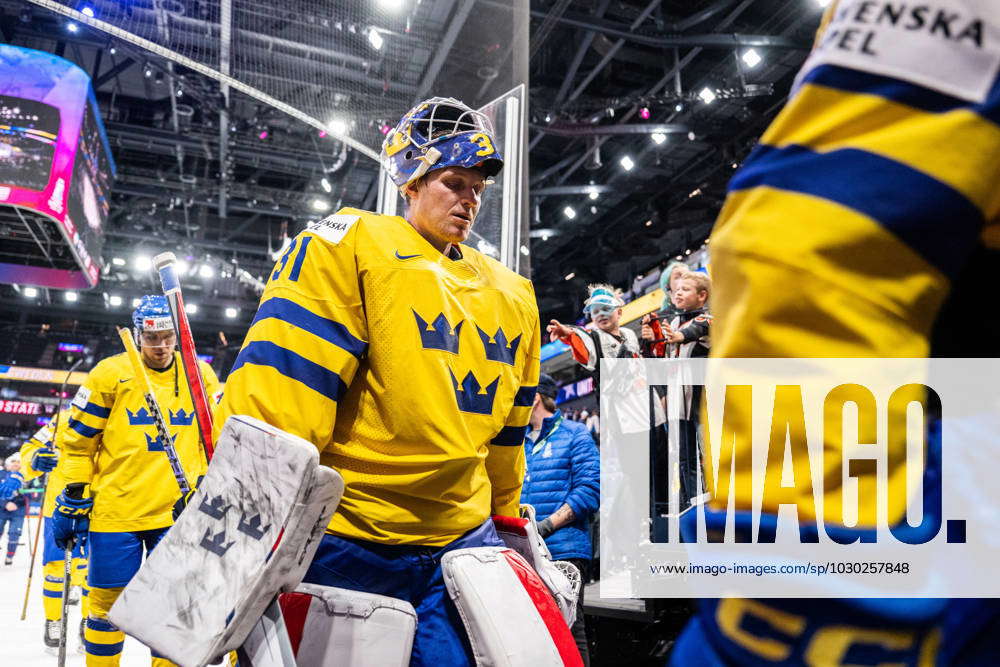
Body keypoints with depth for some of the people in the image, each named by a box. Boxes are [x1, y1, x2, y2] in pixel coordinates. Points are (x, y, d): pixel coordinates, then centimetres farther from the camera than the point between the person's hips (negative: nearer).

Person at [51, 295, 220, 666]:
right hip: (115, 509, -1)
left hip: (177, 511, 2)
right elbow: (79, 439, 2)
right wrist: (74, 497, 1)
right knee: (107, 600, 8)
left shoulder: (201, 375, 3)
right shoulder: (111, 373, -3)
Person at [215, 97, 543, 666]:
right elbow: (284, 372, -15)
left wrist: (505, 521, 25)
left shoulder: (512, 294, 13)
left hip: (460, 542, 5)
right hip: (343, 540, -5)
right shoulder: (352, 245, -5)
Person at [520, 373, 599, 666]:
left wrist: (547, 525, -16)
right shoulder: (520, 442, 19)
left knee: (569, 632, -3)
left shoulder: (574, 434, 2)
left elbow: (589, 490, -8)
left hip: (564, 551, -6)